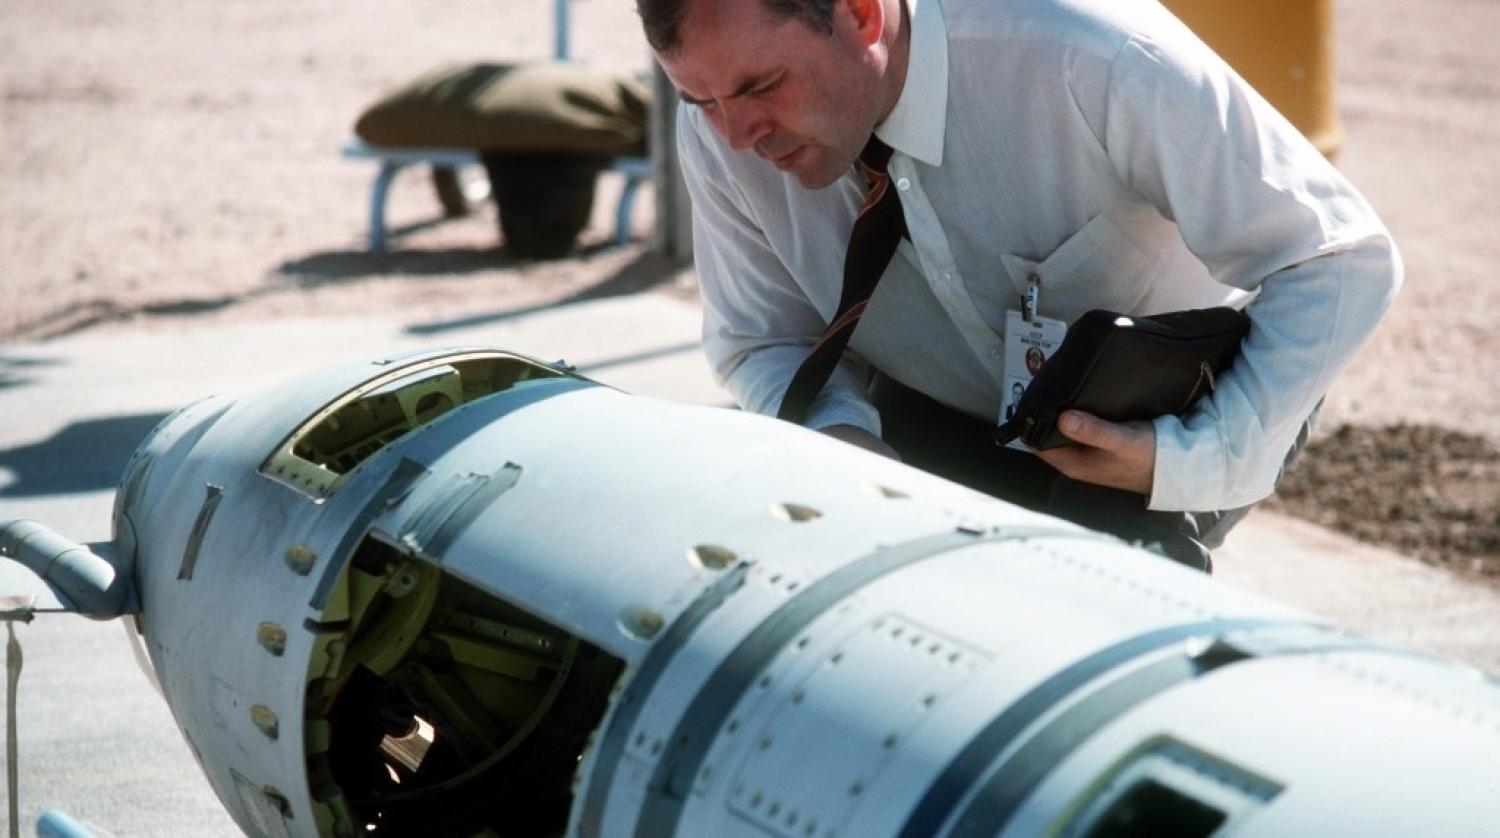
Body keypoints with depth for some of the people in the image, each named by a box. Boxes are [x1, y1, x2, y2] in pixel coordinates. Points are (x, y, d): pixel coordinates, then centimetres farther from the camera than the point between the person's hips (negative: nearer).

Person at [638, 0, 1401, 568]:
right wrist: (840, 439, -26)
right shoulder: (717, 127, -20)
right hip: (939, 416, 4)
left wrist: (1196, 460, -37)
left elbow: (1343, 263, -27)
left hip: (1163, 411, -4)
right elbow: (760, 344, -4)